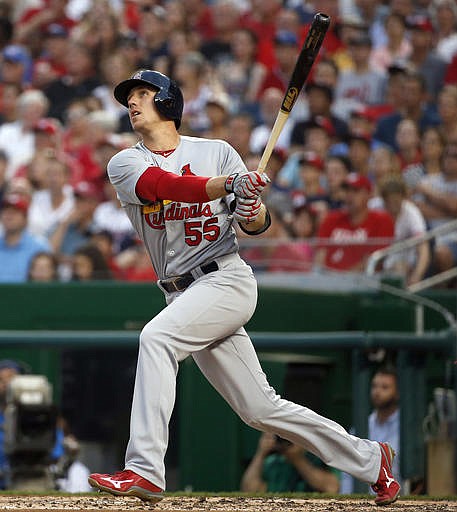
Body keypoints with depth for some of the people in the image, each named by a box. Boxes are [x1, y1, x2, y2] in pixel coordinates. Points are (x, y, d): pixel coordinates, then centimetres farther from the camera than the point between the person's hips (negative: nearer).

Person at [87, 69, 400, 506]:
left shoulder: (217, 152, 4)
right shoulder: (124, 164, 6)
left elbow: (257, 224, 2)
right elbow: (163, 185, -16)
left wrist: (253, 213, -23)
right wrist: (229, 185, -31)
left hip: (226, 278, -4)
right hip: (184, 296, 4)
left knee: (156, 337, -29)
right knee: (261, 410, 6)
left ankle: (144, 470, -33)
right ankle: (370, 459, 20)